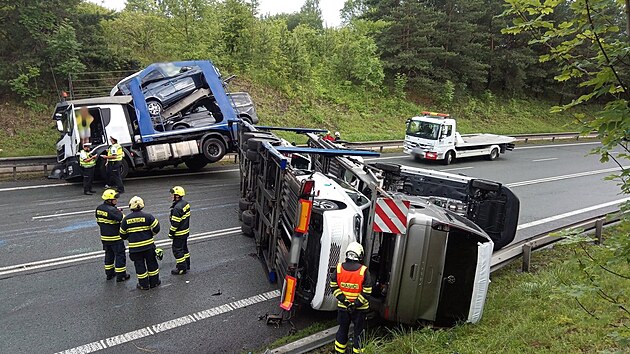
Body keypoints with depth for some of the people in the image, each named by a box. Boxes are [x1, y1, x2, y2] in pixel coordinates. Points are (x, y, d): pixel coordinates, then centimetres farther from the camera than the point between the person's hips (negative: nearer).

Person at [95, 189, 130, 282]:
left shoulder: (98, 208, 2)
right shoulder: (113, 210, -25)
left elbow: (98, 221, 13)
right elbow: (124, 220, -27)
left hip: (104, 237, 8)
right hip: (115, 238, -8)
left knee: (109, 255, 21)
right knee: (120, 255, 3)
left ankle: (109, 274, 30)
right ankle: (120, 276, 9)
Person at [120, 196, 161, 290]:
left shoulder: (126, 219, -3)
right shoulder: (147, 216, -10)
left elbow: (122, 235, 5)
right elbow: (156, 228, -10)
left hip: (134, 247, 1)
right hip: (148, 245, 0)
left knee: (139, 265, 10)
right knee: (152, 263, 13)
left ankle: (144, 285, 17)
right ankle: (154, 282, 23)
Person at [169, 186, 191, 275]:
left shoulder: (177, 208, -27)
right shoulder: (186, 203, 3)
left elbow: (175, 223, -24)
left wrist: (171, 233, -13)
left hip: (179, 234, -10)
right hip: (186, 231, 10)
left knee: (177, 250, 2)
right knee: (184, 248, 21)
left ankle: (182, 268, 10)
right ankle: (186, 265, 34)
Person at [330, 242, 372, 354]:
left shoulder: (339, 268, -8)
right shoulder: (364, 271, -16)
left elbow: (334, 287, -5)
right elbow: (366, 292, -16)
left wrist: (343, 300, -7)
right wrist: (356, 304, -12)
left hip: (342, 306, 3)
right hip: (360, 308, -3)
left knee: (342, 329, 20)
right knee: (358, 331, 15)